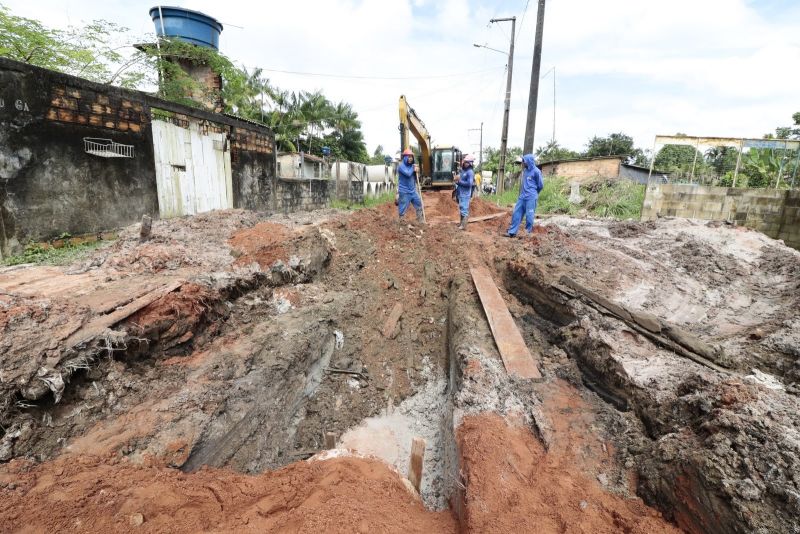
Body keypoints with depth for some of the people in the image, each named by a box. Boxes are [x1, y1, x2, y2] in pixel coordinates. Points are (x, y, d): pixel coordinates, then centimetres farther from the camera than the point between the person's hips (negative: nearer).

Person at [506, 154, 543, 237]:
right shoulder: (525, 170, 11)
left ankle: (528, 233, 10)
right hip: (522, 196, 7)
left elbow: (540, 185, -1)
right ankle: (512, 231, 11)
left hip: (531, 198, -7)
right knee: (517, 213, 6)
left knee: (529, 215, -1)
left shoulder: (536, 171, -9)